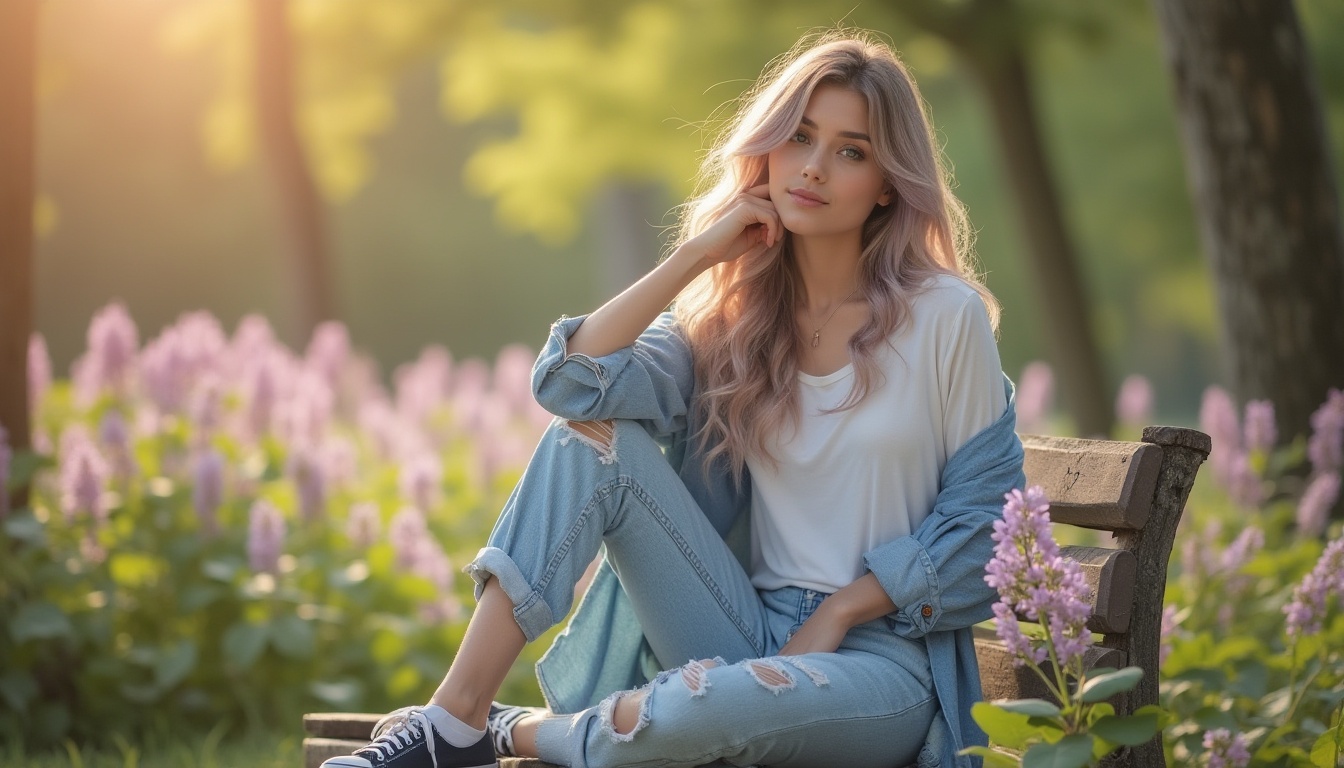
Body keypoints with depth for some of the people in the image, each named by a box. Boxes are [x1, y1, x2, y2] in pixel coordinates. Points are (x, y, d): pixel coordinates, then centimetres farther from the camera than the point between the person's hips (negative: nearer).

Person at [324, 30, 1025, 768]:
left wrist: (841, 610, -8)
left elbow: (981, 511, -2)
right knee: (597, 433, -16)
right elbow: (570, 381, -9)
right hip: (750, 629, 4)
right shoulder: (732, 312, 7)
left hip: (883, 658, -4)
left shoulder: (944, 317, -5)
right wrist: (696, 254, -9)